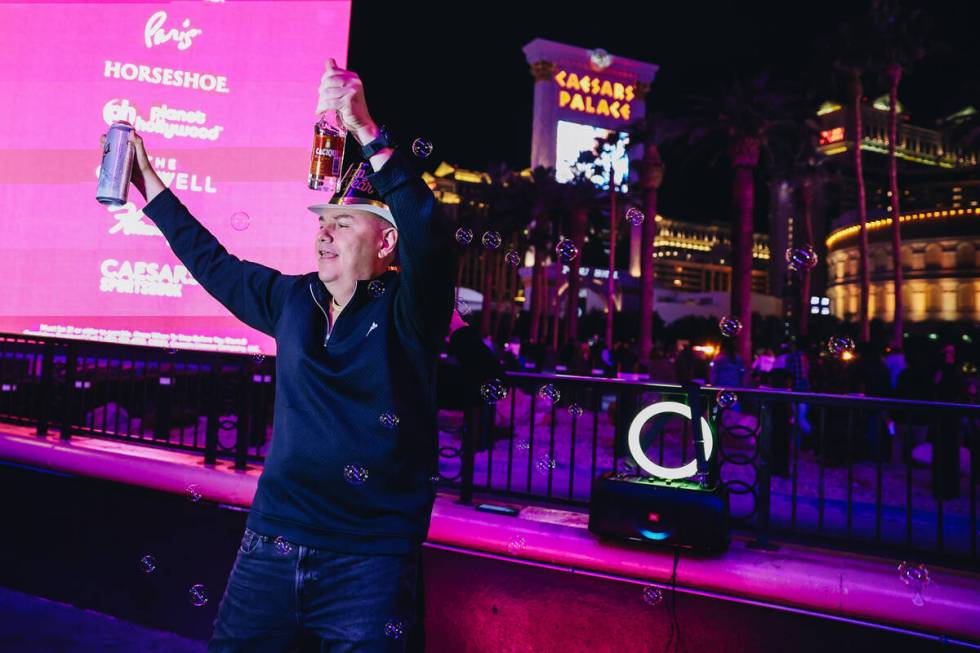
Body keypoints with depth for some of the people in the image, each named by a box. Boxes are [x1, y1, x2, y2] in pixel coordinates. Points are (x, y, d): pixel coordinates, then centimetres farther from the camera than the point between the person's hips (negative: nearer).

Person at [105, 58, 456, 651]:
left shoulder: (406, 313, -10)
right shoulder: (293, 300, 7)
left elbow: (432, 236, -29)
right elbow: (212, 262, 21)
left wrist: (367, 131, -34)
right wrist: (147, 183, 26)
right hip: (271, 541, 6)